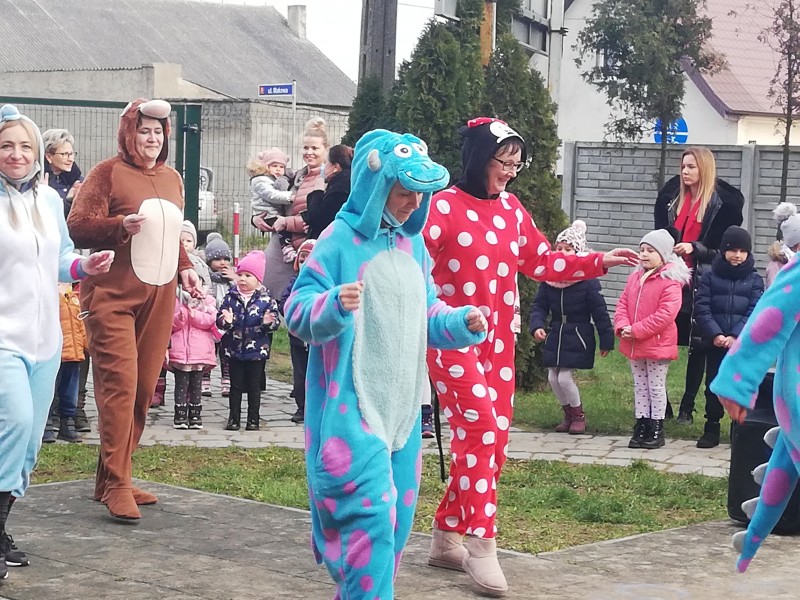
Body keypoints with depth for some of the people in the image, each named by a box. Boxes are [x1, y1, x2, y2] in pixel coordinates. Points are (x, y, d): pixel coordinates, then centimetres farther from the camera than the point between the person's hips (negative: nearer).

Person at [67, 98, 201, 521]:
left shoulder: (171, 178, 18)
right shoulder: (108, 173, -2)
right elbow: (77, 225, -9)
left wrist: (185, 267, 11)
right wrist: (121, 225, -23)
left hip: (158, 297, 6)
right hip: (112, 295, -6)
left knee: (144, 388, 6)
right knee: (120, 383, -12)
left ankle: (112, 477, 16)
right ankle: (116, 484, -8)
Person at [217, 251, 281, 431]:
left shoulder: (266, 299, -4)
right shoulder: (231, 297, 0)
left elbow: (276, 319, -4)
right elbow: (219, 317, -1)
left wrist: (269, 322, -26)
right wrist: (225, 320, -22)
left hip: (257, 349, -1)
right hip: (234, 349, 1)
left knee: (254, 386, 8)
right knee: (236, 385, 9)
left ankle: (253, 419, 16)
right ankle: (234, 418, 15)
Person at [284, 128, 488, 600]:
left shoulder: (413, 243, 12)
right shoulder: (341, 240, -9)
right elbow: (298, 313, -12)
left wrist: (462, 322, 1)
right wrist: (334, 304, -32)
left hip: (402, 407, 8)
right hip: (351, 407, -7)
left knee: (397, 517, 11)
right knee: (370, 512, -16)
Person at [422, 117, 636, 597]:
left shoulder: (512, 210, 10)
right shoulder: (445, 206, -10)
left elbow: (543, 264, 15)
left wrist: (599, 262, 8)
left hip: (498, 341, 7)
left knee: (491, 440, 8)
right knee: (480, 429, -15)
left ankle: (447, 537, 20)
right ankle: (481, 547, -8)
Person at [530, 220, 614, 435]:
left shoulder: (587, 280, -13)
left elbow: (599, 312, -10)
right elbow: (539, 305, 1)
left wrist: (606, 340, -8)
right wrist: (537, 326, -18)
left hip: (578, 337, -5)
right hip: (556, 334, 5)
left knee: (565, 377, -9)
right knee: (553, 378, 5)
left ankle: (579, 416, 13)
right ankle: (568, 414, 27)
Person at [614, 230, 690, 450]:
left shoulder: (670, 281, -15)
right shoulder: (635, 277, 9)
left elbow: (665, 315, -23)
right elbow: (623, 304, 8)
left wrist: (637, 330, -23)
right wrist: (622, 327, -11)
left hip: (657, 345, -7)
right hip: (634, 345, 7)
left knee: (656, 388, 3)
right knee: (640, 387, 14)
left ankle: (656, 430, 10)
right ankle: (641, 427, 21)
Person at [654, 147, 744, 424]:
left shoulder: (723, 203, -3)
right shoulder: (672, 197, 11)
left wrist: (695, 248, -15)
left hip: (701, 284, -3)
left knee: (697, 346, 3)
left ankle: (687, 407, 12)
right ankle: (660, 404, 5)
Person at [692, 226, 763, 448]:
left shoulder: (754, 280, 5)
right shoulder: (710, 276, 4)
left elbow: (754, 313, -3)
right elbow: (701, 309, -3)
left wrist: (736, 336, -16)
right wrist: (715, 334, -16)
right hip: (714, 343, 1)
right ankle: (711, 429, 15)